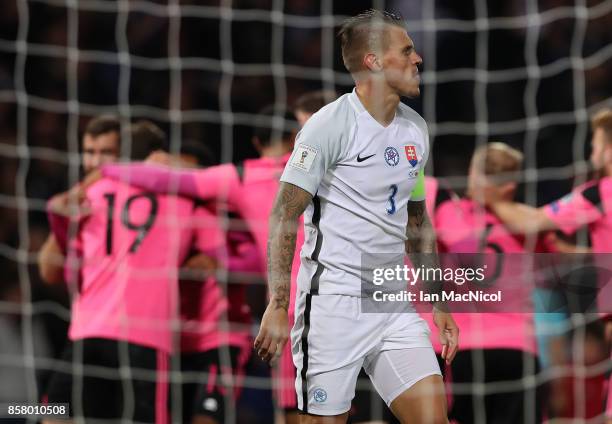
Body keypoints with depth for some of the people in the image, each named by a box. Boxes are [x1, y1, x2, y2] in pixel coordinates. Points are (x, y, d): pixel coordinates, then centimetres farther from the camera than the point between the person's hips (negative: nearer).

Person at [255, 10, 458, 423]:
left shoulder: (416, 129, 12)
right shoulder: (331, 125, -10)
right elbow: (285, 215, -11)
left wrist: (437, 303, 20)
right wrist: (277, 307, -18)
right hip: (333, 303, -6)